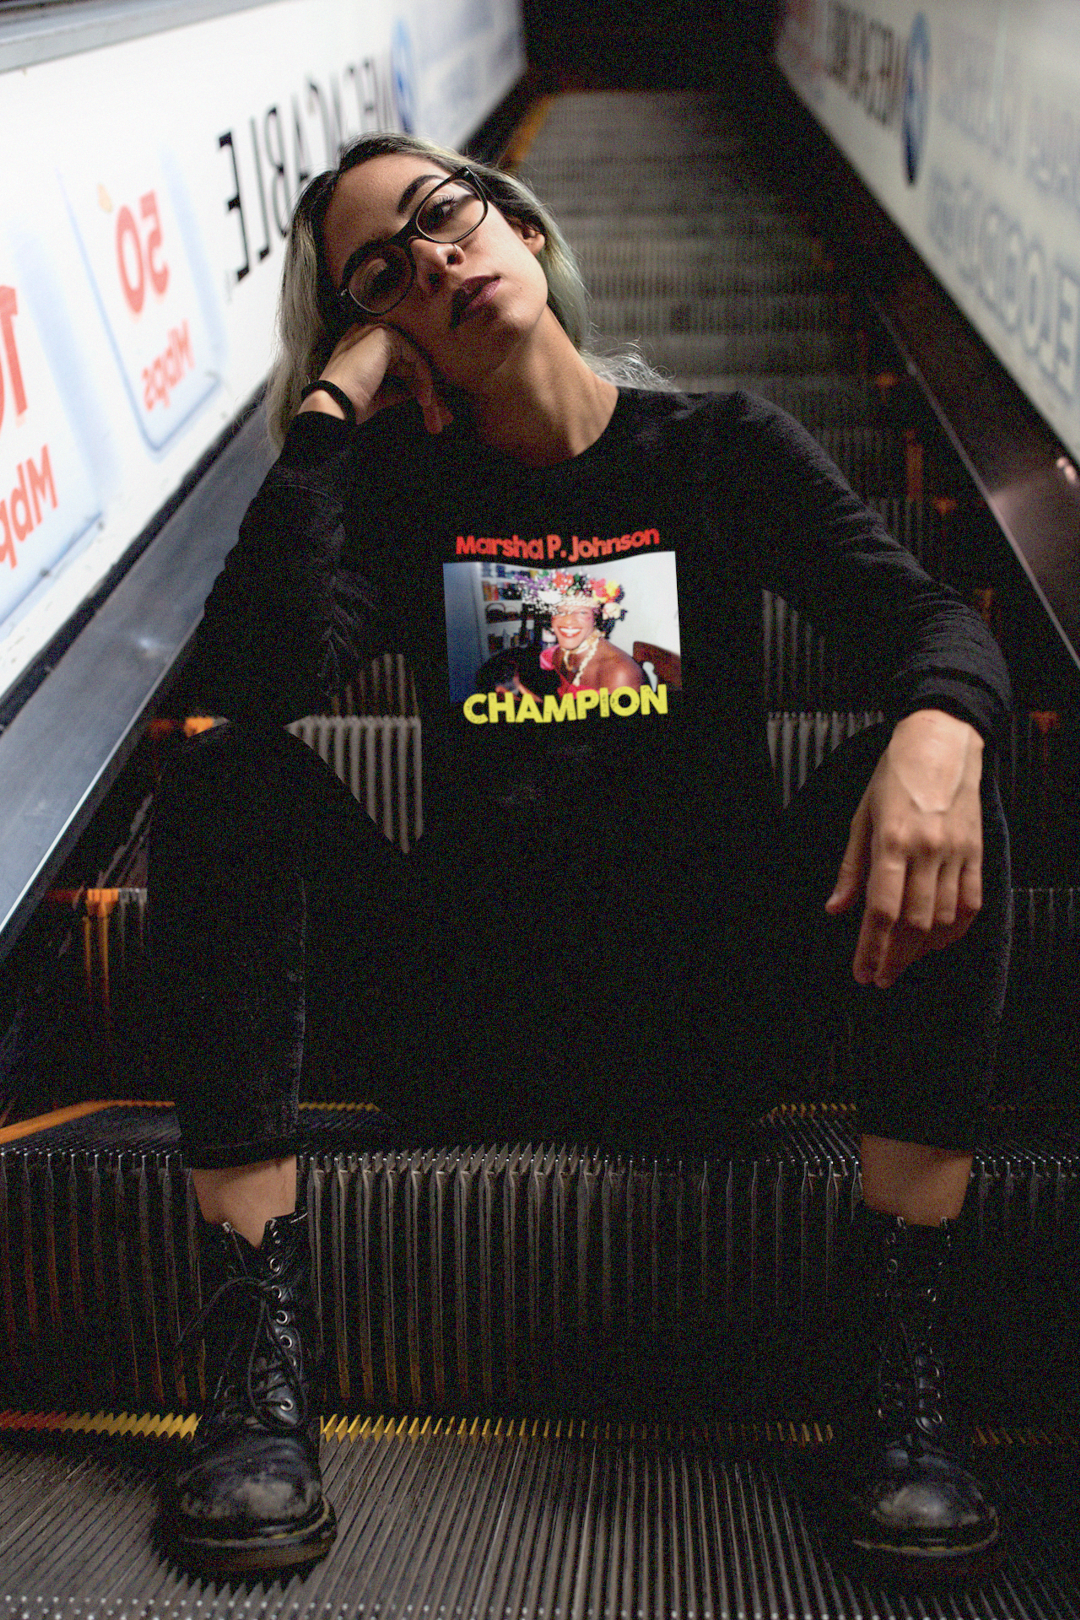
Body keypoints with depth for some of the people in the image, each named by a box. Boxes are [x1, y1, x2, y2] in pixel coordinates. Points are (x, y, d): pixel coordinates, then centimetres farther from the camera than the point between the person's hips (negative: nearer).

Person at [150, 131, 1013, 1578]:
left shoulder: (721, 452, 7)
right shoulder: (399, 485, 7)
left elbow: (927, 616, -9)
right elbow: (258, 678, -14)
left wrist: (939, 730, -33)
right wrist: (329, 408, -8)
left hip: (708, 1022, 0)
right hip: (467, 1037, 1)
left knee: (935, 805, -24)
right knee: (228, 782, -20)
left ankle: (903, 1369, -25)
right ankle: (260, 1364, -24)